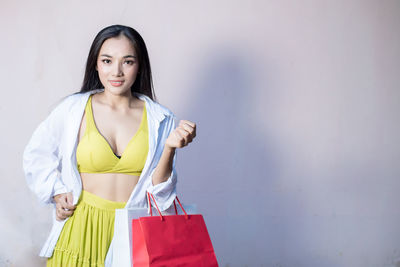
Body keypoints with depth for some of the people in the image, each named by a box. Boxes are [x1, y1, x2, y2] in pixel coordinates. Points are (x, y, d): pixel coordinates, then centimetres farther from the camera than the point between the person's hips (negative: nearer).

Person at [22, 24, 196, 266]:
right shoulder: (73, 109, -3)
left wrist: (170, 148, -18)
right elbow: (36, 155, 13)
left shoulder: (160, 119, -2)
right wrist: (56, 192, 3)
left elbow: (159, 191, -5)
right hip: (83, 229, 0)